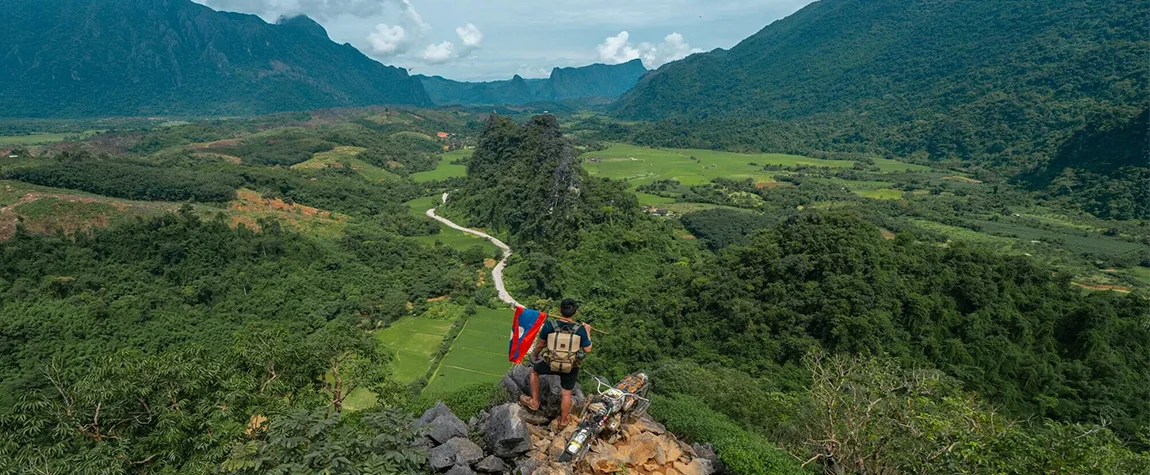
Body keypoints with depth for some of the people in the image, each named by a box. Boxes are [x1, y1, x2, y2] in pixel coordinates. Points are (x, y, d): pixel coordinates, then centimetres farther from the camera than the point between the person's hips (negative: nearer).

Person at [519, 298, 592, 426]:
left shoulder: (549, 326, -18)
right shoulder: (580, 329, -18)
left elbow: (540, 345, -6)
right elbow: (587, 349, -9)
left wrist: (534, 354, 16)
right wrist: (588, 332, 5)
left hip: (551, 364, 0)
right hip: (571, 367, 1)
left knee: (534, 370, 30)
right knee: (567, 393, 22)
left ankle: (534, 401, 35)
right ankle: (563, 420, 41)